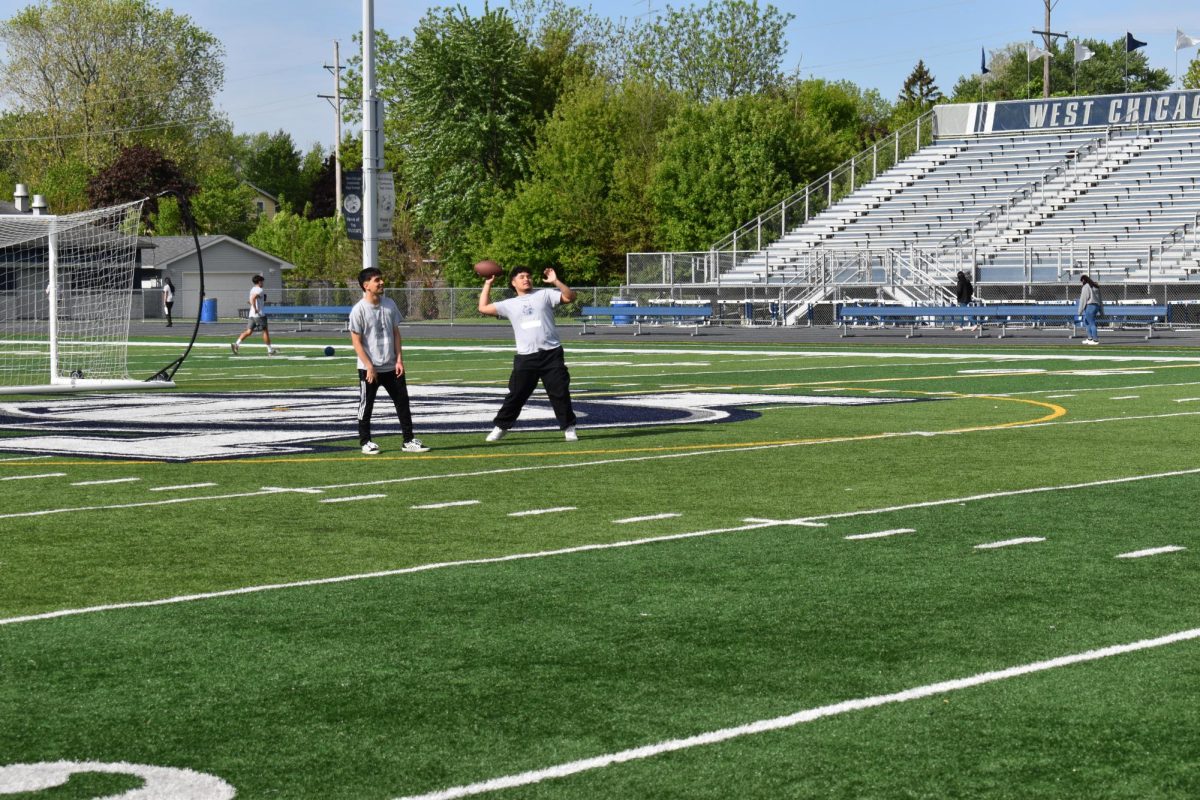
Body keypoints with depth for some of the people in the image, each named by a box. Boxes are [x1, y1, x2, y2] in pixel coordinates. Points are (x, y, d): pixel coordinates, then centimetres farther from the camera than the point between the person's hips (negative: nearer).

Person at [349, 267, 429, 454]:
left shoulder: (389, 304, 4)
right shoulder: (359, 310, -12)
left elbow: (396, 333, 9)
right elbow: (356, 341, -11)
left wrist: (399, 359, 1)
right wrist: (369, 366, -15)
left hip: (391, 367, 5)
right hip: (369, 368, -5)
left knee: (403, 403, 6)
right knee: (366, 405, 4)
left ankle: (409, 441, 12)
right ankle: (365, 442, 16)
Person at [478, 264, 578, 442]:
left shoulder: (544, 295, 8)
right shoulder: (510, 304, 13)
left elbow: (569, 297, -2)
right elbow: (483, 308, 12)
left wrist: (556, 282, -14)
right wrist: (487, 284, 17)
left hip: (552, 354, -1)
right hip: (525, 357, 1)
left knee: (560, 392, -1)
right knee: (516, 394, 3)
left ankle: (568, 428, 9)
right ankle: (500, 427, 13)